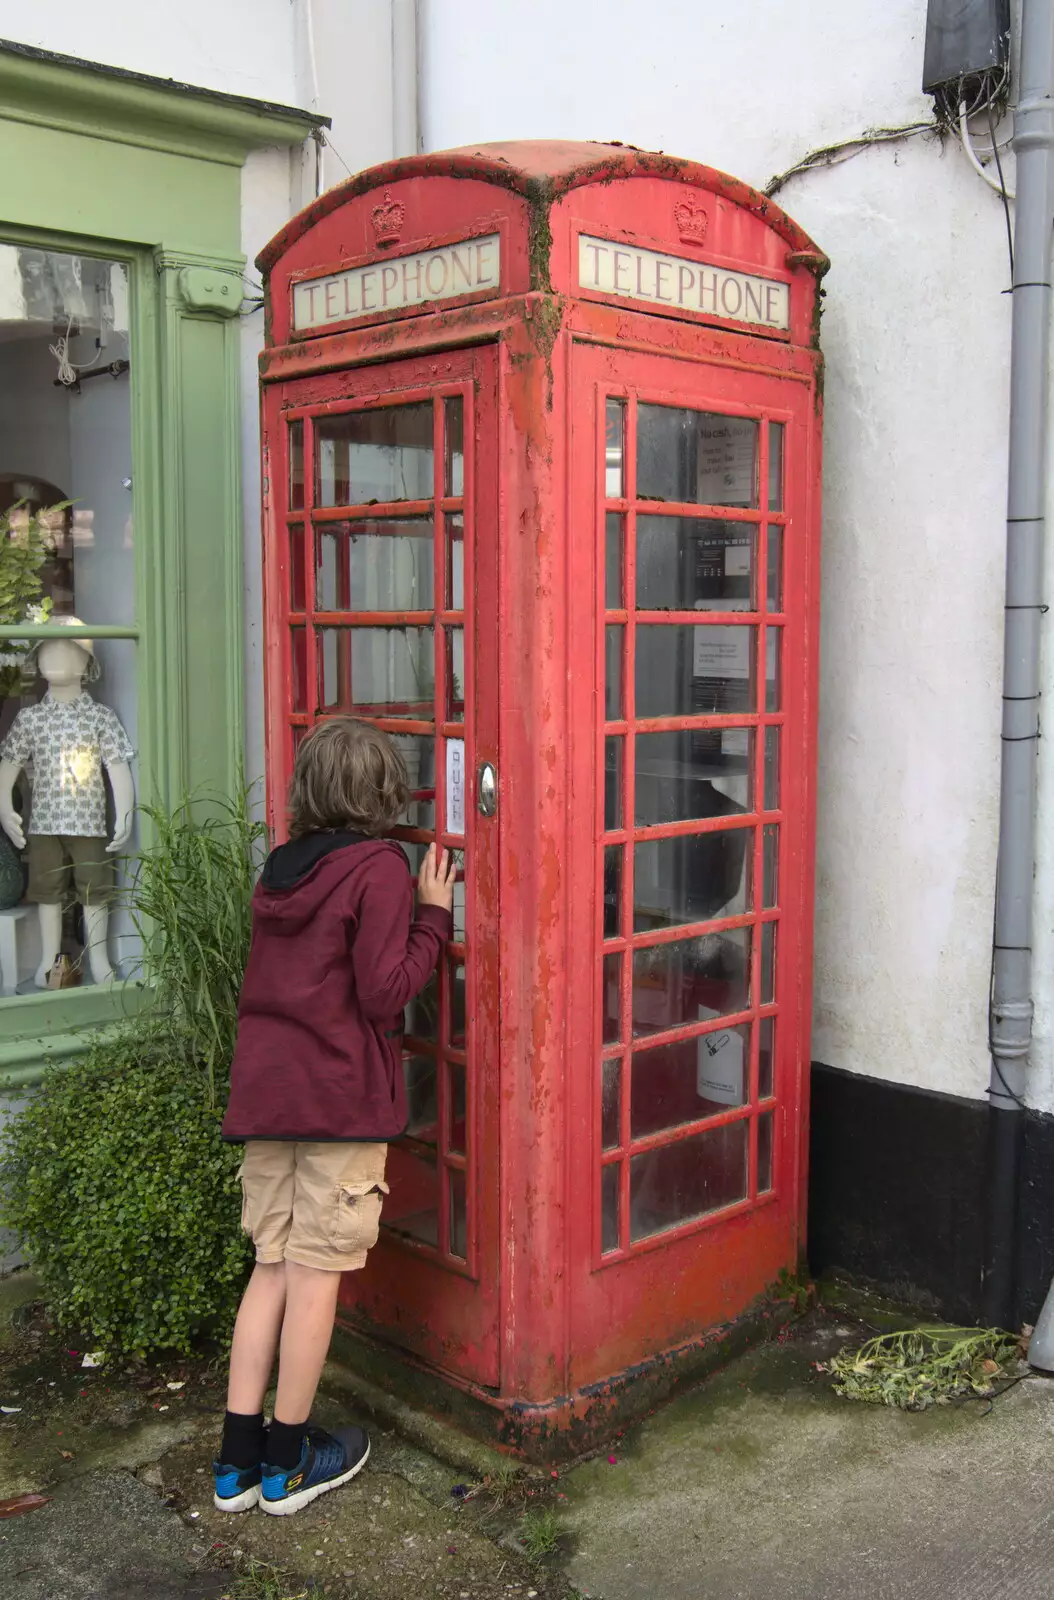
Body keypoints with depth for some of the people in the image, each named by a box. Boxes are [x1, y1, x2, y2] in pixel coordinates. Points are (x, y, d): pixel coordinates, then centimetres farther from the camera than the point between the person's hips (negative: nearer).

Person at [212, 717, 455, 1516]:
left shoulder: (283, 866, 9)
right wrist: (436, 915, -6)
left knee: (272, 1265, 14)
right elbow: (385, 992, -15)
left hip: (264, 1091, 6)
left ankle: (239, 1457, 19)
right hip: (342, 1095, -6)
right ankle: (288, 1462, 18)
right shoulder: (379, 868, -11)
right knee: (317, 1272, 5)